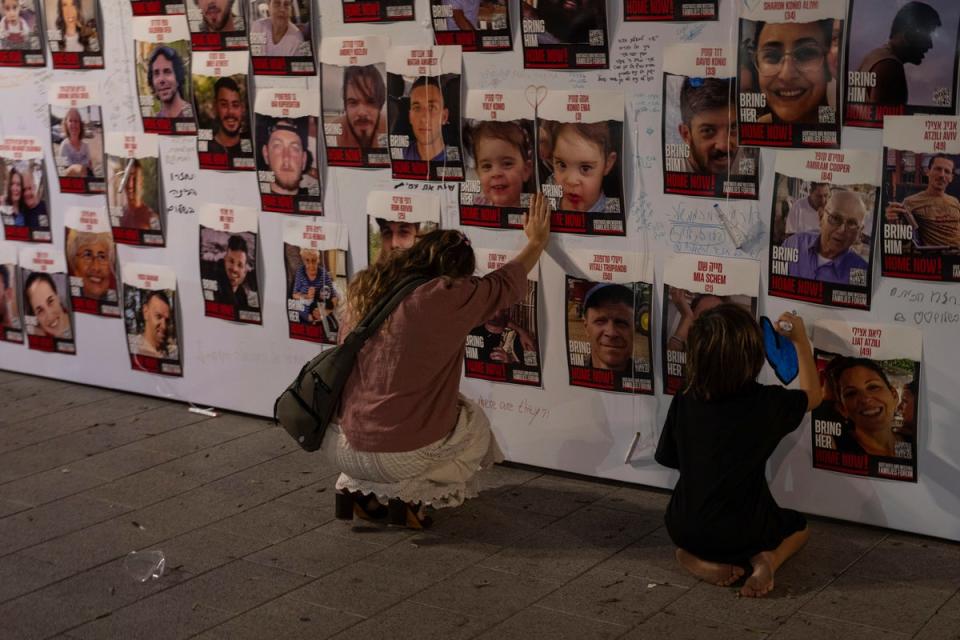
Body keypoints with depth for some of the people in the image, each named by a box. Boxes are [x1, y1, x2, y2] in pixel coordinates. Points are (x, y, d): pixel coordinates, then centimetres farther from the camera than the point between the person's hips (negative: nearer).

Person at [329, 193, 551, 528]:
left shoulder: (365, 289, 3)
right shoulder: (447, 297, -13)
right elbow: (507, 283, 4)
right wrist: (536, 242, 23)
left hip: (348, 449, 5)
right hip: (406, 456, -5)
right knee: (476, 426, 24)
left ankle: (357, 487, 16)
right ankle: (413, 495, 3)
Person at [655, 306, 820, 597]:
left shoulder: (683, 403, -9)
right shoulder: (766, 403, -15)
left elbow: (668, 458, 4)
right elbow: (812, 396, 6)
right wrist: (801, 341, 15)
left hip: (686, 530, 2)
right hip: (744, 533, -2)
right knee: (798, 526, 28)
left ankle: (697, 559, 5)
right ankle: (767, 559, -3)